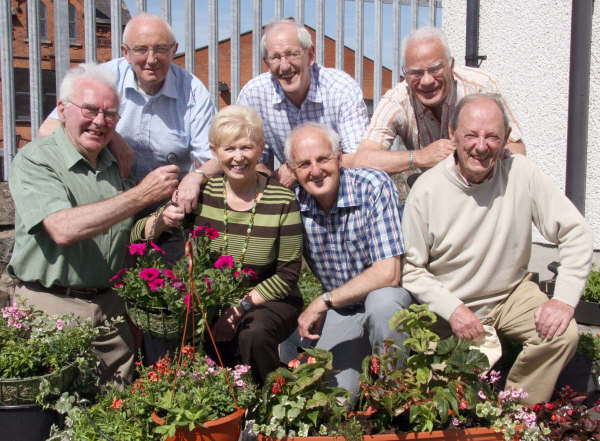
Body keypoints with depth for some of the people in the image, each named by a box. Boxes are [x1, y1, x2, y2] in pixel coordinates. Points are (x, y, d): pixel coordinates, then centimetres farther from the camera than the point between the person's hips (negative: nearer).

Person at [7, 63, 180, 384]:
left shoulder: (116, 163, 10)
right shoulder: (34, 160, -9)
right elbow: (63, 229, -24)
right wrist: (142, 195, -23)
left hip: (109, 305, 5)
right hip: (51, 306, -5)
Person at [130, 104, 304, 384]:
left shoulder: (282, 202, -9)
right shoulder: (201, 193, -3)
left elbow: (287, 274, -8)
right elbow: (137, 237, 0)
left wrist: (241, 307, -19)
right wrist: (161, 221, -23)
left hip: (268, 301, -2)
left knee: (252, 335, -33)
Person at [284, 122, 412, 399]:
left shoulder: (374, 186, -21)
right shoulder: (295, 203, -9)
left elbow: (388, 273, -26)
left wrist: (323, 302, -22)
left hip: (390, 295, -2)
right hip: (340, 311, 3)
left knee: (381, 301, -37)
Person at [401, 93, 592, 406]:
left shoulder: (521, 173, -11)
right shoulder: (426, 190, -14)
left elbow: (575, 234, -6)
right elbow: (409, 267, -7)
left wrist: (565, 299, -17)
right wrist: (452, 309, -19)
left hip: (511, 294, 2)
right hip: (449, 302, -2)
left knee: (563, 334, -22)